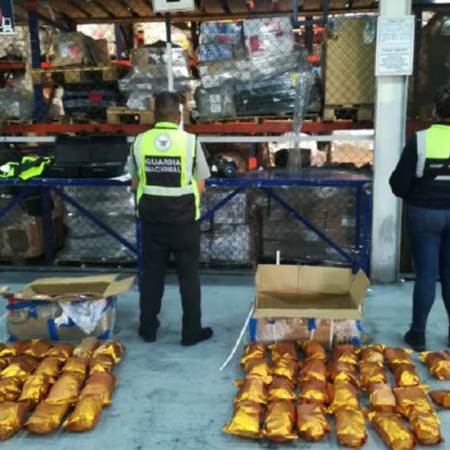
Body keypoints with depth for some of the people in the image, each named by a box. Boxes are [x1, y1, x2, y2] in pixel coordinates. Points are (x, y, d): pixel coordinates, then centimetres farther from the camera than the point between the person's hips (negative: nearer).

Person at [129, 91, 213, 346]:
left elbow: (136, 183, 5)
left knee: (152, 274, 14)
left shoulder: (140, 141, -3)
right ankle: (191, 331, 18)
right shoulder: (190, 141, -11)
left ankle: (148, 329, 25)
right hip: (184, 219, -2)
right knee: (188, 275, 9)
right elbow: (200, 187, -6)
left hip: (152, 218, 3)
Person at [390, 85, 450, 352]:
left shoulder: (421, 140, -14)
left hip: (425, 214, -2)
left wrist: (413, 195, 10)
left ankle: (418, 334, 14)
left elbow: (399, 184, -11)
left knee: (426, 274, 5)